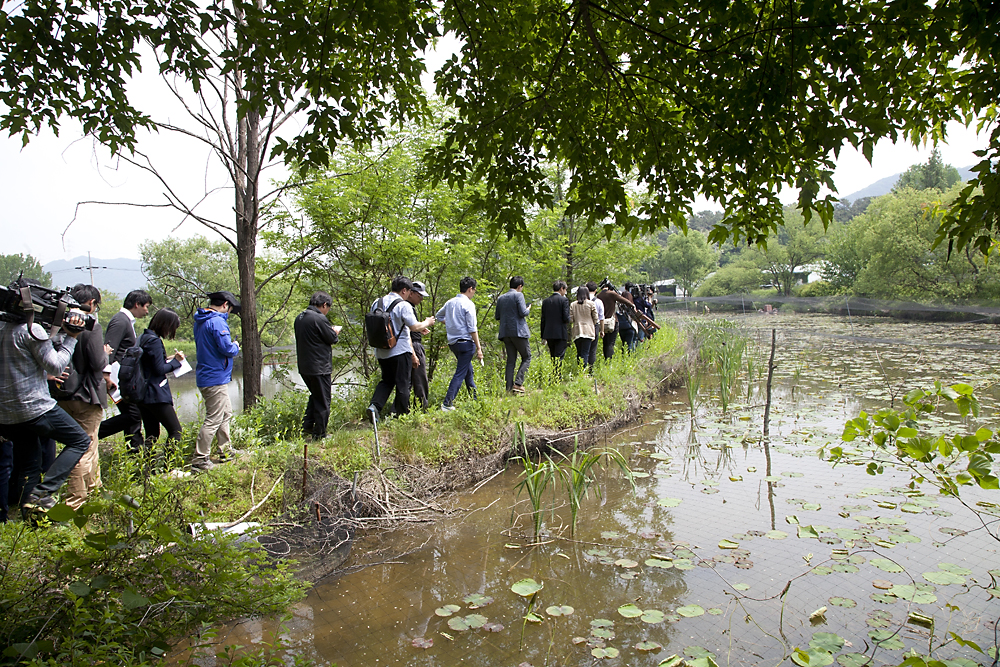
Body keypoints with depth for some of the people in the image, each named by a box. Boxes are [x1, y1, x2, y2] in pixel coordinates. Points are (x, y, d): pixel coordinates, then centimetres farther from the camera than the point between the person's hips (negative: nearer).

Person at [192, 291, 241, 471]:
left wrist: (232, 346, 11)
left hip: (206, 375, 10)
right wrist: (236, 347, -2)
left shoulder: (200, 321, 12)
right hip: (215, 379, -10)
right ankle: (200, 459, -1)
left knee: (226, 413, 21)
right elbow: (227, 348, -24)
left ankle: (226, 450, 30)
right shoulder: (217, 322, -19)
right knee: (213, 420, -5)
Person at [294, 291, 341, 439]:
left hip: (304, 367, 9)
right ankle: (319, 435, 8)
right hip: (319, 368, -9)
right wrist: (335, 331, 9)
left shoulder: (299, 317, 10)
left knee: (315, 396, 25)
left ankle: (307, 426, 19)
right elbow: (332, 338, -13)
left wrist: (330, 331, 15)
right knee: (323, 401, 2)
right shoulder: (319, 318, -18)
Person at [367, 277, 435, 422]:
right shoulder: (403, 305, -14)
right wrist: (427, 323, 5)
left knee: (387, 381, 19)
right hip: (400, 351, -6)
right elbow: (414, 326, -14)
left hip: (381, 351, 6)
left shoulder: (376, 303, 6)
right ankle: (401, 414, 15)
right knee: (402, 384, 7)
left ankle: (374, 405, 0)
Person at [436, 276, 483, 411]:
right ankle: (447, 403, -9)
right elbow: (472, 329, -15)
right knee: (460, 374, -5)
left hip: (452, 343, 8)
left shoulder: (450, 302, 9)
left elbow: (438, 316, 25)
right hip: (465, 342, -8)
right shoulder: (468, 304, -12)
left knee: (469, 372, 21)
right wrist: (478, 348, -12)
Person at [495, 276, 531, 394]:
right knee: (526, 357, 5)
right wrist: (528, 310, 7)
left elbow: (497, 316, 15)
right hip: (518, 331, -6)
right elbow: (523, 312, -14)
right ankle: (518, 383, -8)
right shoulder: (518, 295, -5)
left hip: (505, 333, 6)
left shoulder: (501, 298, 13)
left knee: (511, 360, 10)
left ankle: (509, 387, 5)